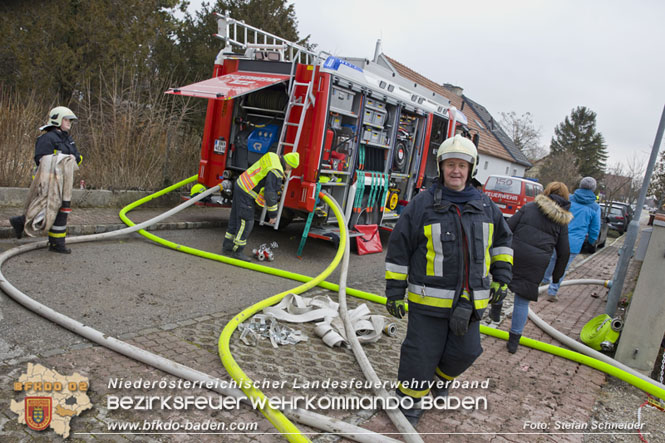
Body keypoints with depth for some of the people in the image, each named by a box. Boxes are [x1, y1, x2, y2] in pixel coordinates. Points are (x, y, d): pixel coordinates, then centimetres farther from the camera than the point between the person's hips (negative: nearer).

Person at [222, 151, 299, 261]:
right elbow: (270, 194, -20)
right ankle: (237, 251, 5)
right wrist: (273, 214, -12)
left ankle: (227, 247, 25)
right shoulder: (276, 173, -21)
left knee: (235, 219, 16)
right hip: (246, 193, -10)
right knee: (246, 222, -2)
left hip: (240, 186, 10)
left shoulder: (273, 157, 7)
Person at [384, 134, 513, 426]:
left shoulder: (484, 206, 6)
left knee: (465, 351, 14)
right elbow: (398, 251, -6)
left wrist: (502, 277, 13)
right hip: (429, 298, -4)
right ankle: (409, 401, 27)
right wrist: (394, 292, -5)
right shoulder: (422, 204, -8)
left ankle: (440, 379, 44)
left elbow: (502, 240, 22)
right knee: (421, 353, 4)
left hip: (470, 300, 5)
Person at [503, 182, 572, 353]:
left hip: (514, 255, -1)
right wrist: (557, 274, 23)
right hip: (536, 266, 2)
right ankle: (514, 340, 17)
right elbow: (564, 252, 12)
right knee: (523, 301, 11)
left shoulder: (529, 207, 6)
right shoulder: (562, 221, 9)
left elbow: (508, 228, 1)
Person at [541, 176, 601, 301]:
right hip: (574, 242, -1)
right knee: (562, 268, 7)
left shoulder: (568, 199, 2)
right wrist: (592, 241, 26)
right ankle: (552, 292, 10)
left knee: (552, 259, 25)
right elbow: (595, 229, 7)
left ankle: (545, 279, 42)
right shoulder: (595, 208, 1)